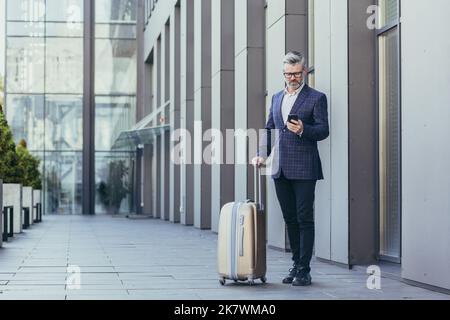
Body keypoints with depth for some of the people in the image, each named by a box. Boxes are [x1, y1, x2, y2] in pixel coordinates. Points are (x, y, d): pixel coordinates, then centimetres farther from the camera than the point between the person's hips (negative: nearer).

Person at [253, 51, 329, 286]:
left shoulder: (316, 98, 0)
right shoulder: (277, 98, 18)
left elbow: (323, 130, -6)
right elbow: (269, 129, 20)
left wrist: (303, 130, -24)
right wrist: (261, 154, 6)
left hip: (303, 169, -6)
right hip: (280, 169, 6)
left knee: (304, 219, -5)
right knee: (290, 219, 11)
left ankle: (304, 270, -2)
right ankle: (296, 265, 19)